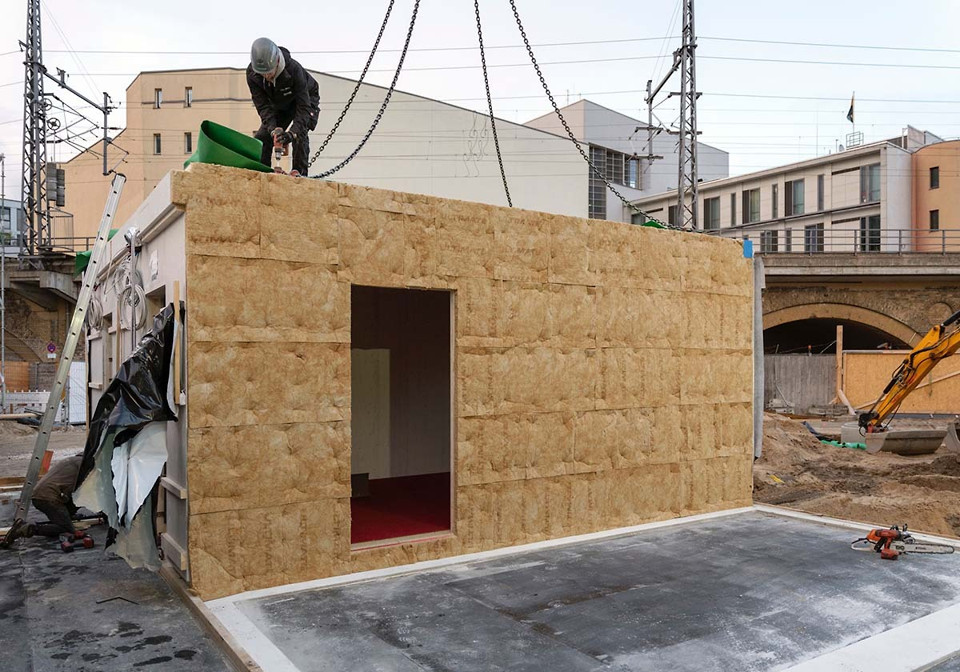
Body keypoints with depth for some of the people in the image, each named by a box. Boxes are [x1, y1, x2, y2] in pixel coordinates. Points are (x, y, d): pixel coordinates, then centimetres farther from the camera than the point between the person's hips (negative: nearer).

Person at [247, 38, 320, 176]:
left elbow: (303, 106, -40)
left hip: (306, 98, -4)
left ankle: (300, 173, -22)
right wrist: (272, 129, -44)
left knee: (300, 134, -28)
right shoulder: (252, 74, -27)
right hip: (279, 105, 4)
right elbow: (263, 106, -26)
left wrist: (292, 132, -53)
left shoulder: (294, 69, -39)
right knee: (262, 137, -6)